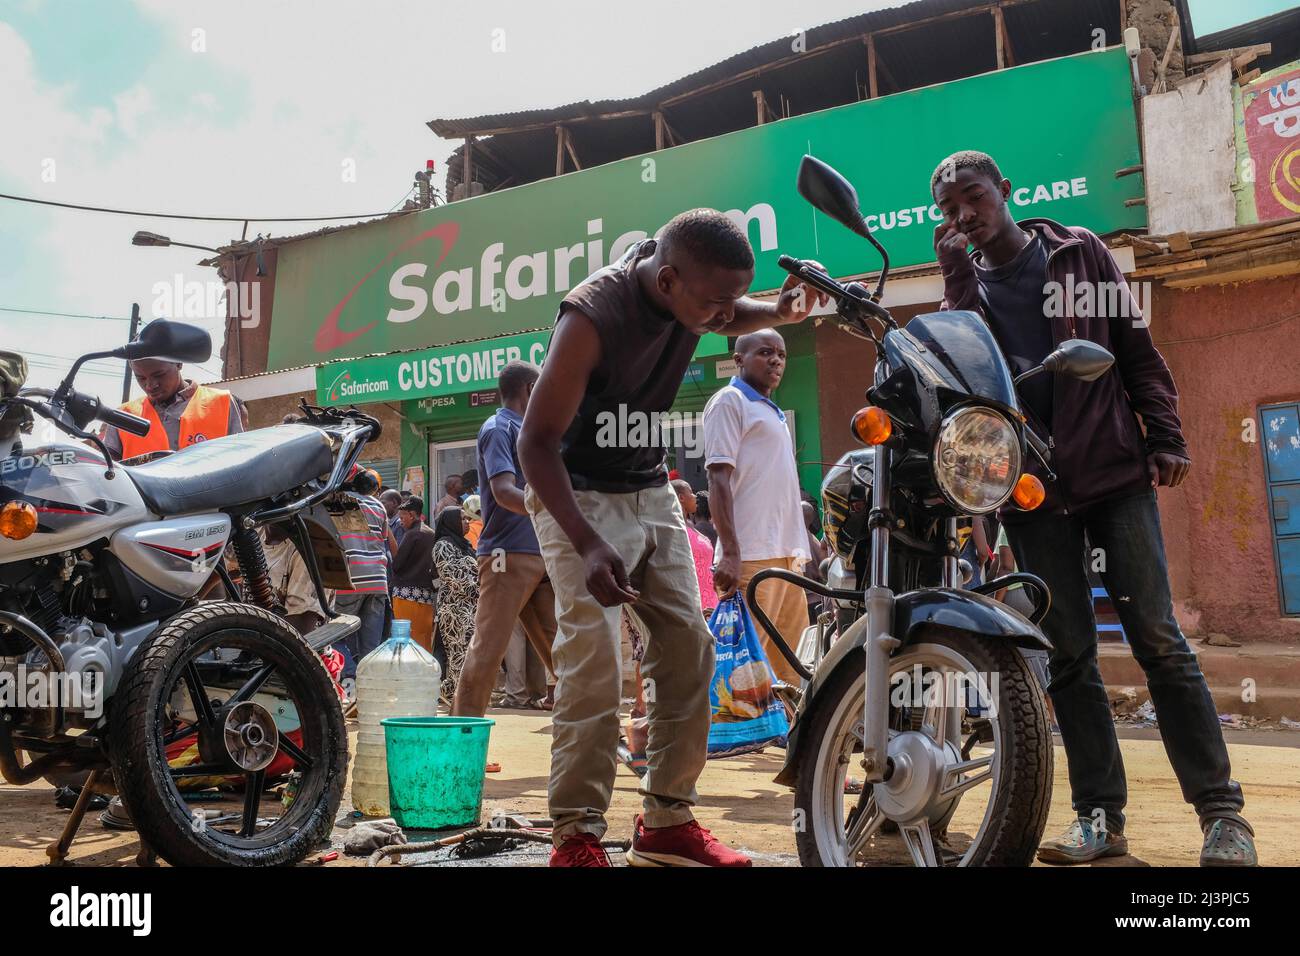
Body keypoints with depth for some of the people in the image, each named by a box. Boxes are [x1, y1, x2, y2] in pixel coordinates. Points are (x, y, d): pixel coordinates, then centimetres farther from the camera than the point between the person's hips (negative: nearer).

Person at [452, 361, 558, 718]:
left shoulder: (526, 432, 20)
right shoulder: (499, 428, -6)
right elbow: (504, 492, -20)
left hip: (540, 555, 8)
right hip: (508, 555, -8)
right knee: (489, 647, -7)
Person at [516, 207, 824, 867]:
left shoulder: (692, 286, -8)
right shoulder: (593, 314, -27)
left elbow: (734, 319, 18)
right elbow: (537, 440, -25)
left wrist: (783, 311, -6)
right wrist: (588, 546, -36)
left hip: (650, 488, 7)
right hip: (578, 494, -7)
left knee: (688, 646, 2)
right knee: (593, 660, -18)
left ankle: (668, 821, 11)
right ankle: (575, 836, -9)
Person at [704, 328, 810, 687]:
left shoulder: (773, 412, 24)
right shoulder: (729, 400, -2)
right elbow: (718, 479, -11)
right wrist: (730, 553, -21)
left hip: (787, 554, 9)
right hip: (752, 555, -9)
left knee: (791, 667, 9)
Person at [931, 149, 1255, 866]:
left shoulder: (1078, 252, 10)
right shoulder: (964, 284, 12)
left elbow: (1136, 348, 8)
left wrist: (1165, 437, 0)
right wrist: (957, 274, -8)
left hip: (1112, 467, -1)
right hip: (1031, 484, 2)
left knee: (1157, 638, -6)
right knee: (1068, 654, 2)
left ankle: (1222, 812, 2)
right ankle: (1100, 816, 9)